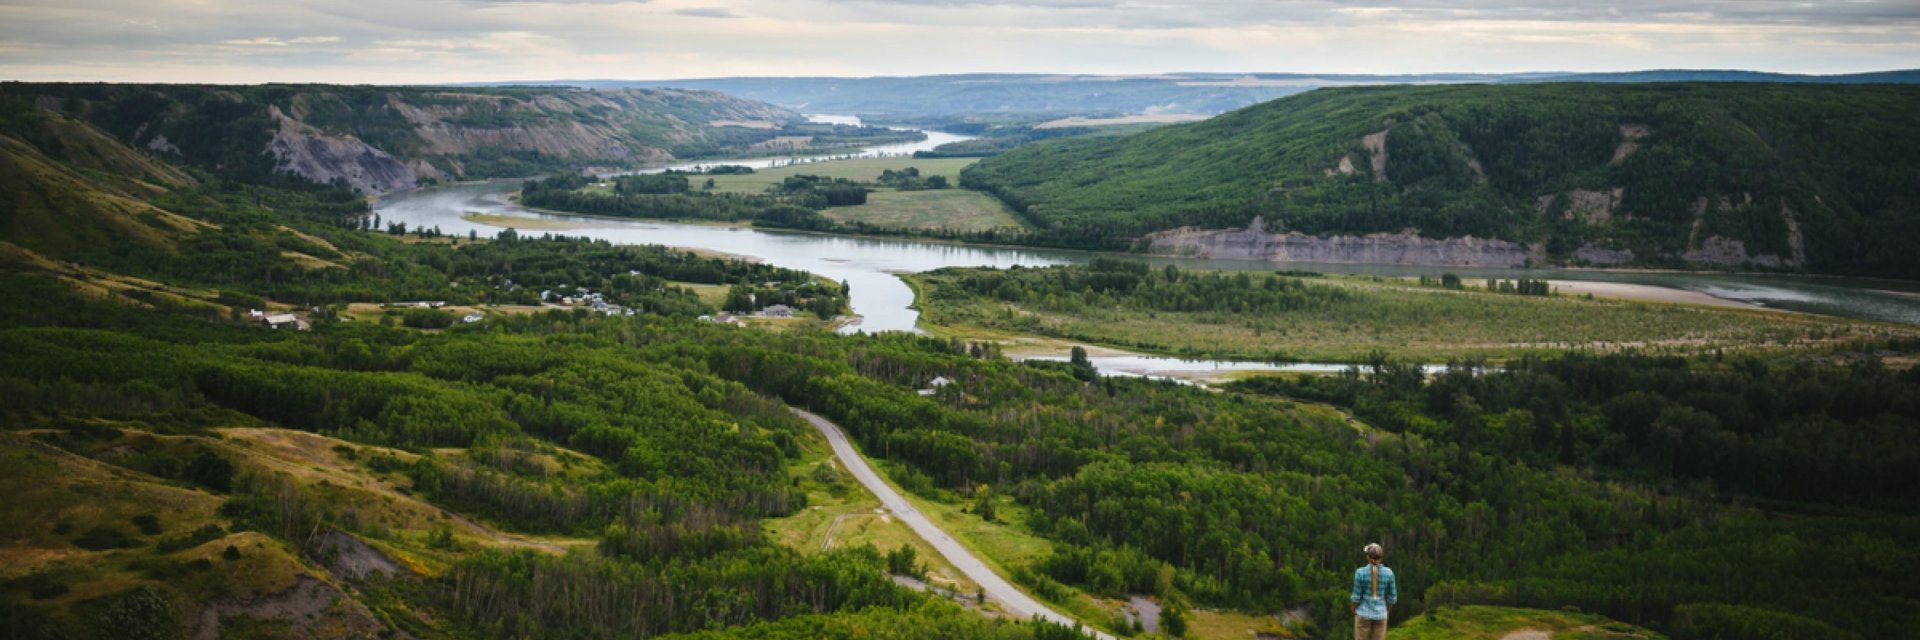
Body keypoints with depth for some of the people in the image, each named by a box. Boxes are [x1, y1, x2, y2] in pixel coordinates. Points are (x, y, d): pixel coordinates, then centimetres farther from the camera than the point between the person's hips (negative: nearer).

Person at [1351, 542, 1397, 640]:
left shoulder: (1360, 572, -13)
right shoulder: (1388, 572, -6)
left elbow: (1357, 597, -10)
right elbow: (1392, 597, 0)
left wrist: (1354, 610, 9)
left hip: (1364, 614, -2)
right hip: (1380, 615, 2)